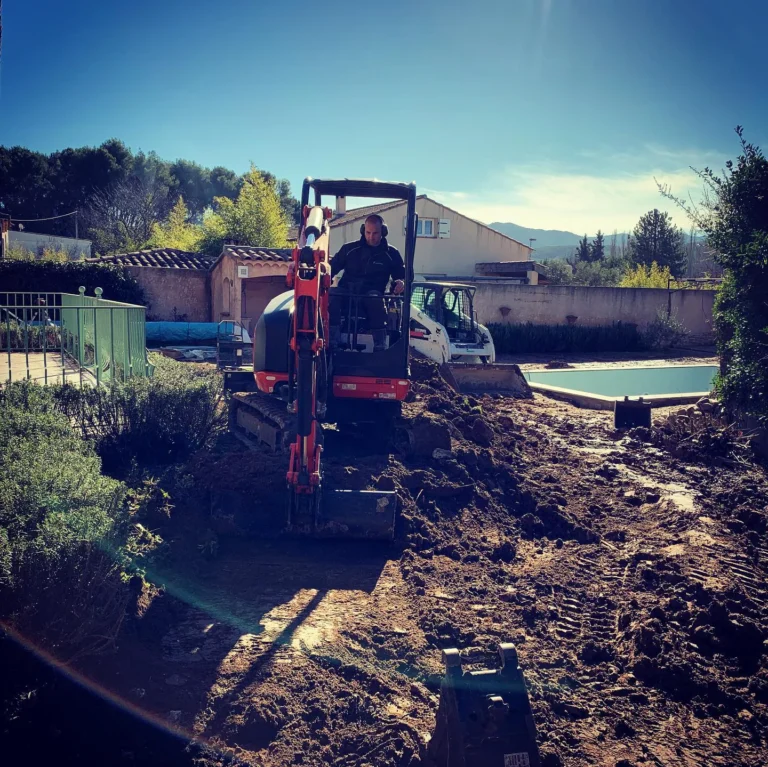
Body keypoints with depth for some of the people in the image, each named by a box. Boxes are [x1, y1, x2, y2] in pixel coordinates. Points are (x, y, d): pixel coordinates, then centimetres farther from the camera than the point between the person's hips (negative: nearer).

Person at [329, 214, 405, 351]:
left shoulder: (391, 253, 12)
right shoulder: (349, 249, 14)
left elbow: (403, 275, 15)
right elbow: (331, 268, 13)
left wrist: (401, 282, -11)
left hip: (372, 293, -1)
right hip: (347, 290, 2)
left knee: (376, 300, -39)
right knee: (332, 295, -34)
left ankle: (380, 346, -39)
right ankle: (333, 342, -37)